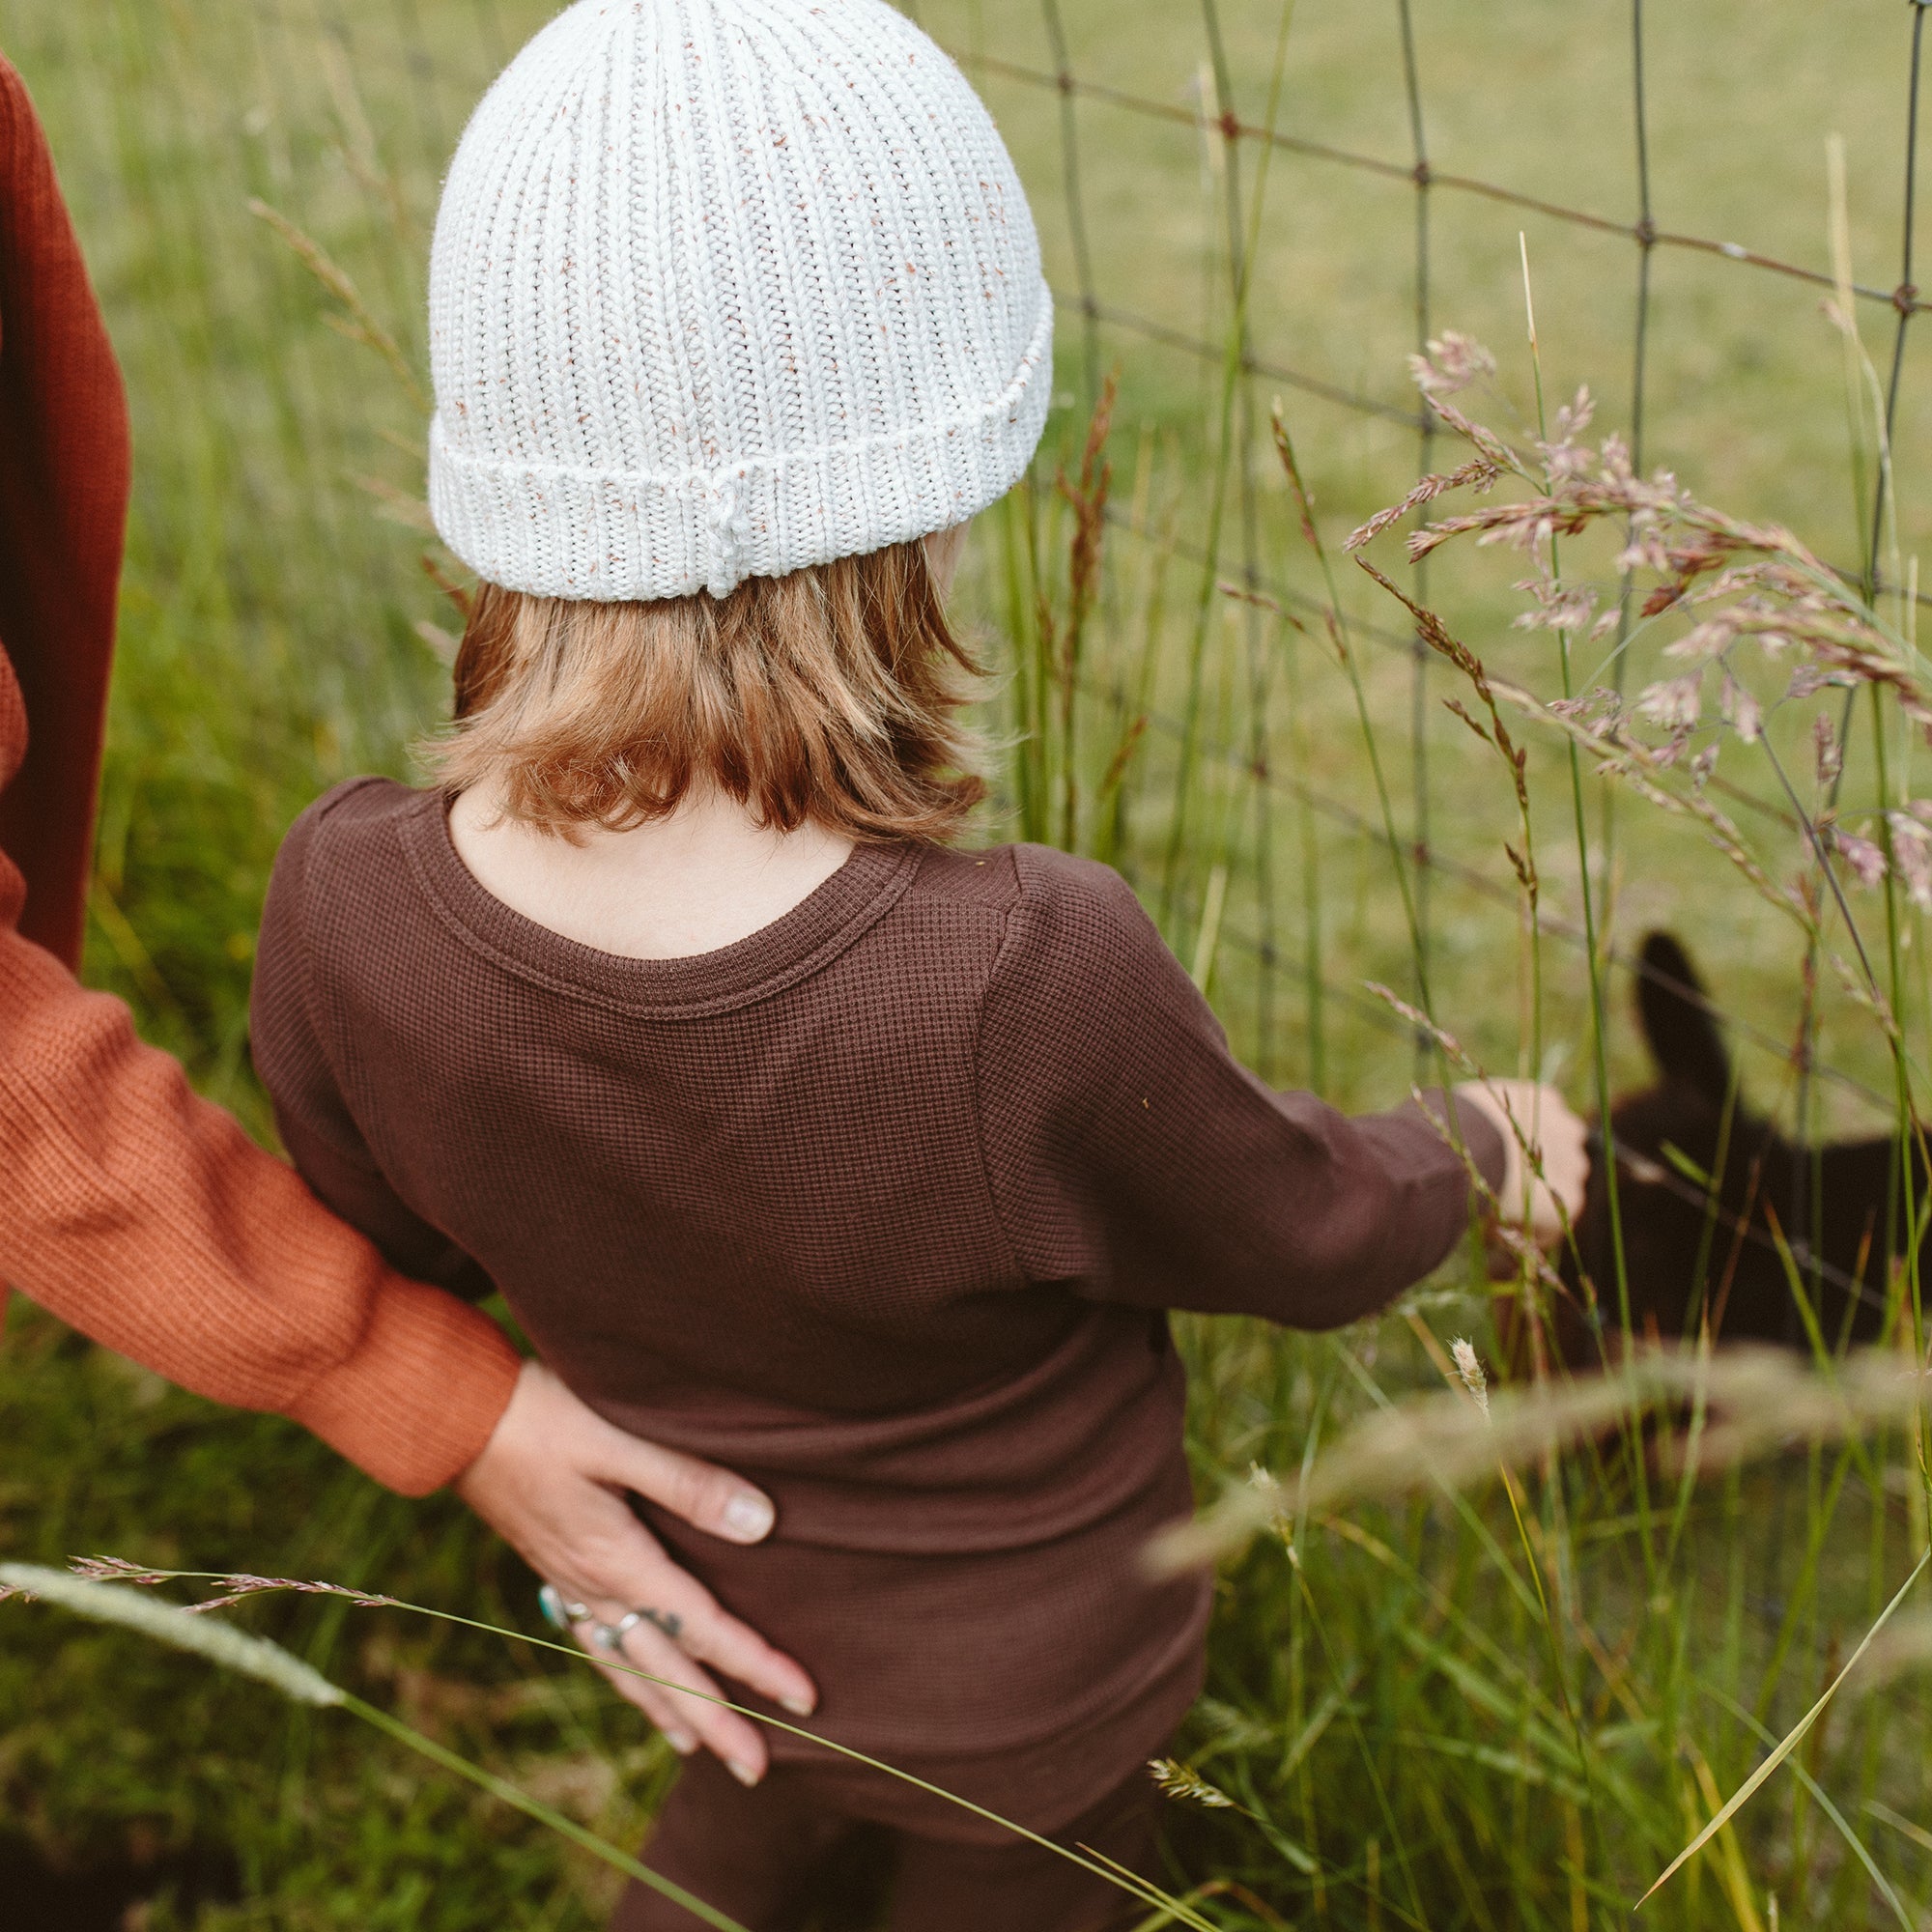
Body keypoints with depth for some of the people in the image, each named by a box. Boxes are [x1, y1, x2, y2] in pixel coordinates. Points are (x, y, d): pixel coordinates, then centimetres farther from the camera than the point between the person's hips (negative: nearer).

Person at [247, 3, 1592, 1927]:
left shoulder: (339, 913, -29)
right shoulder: (1032, 984, -43)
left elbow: (389, 1252, -7)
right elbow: (1307, 1234, -20)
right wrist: (1474, 1143, 3)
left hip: (688, 1604, 2)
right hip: (1019, 1690, -2)